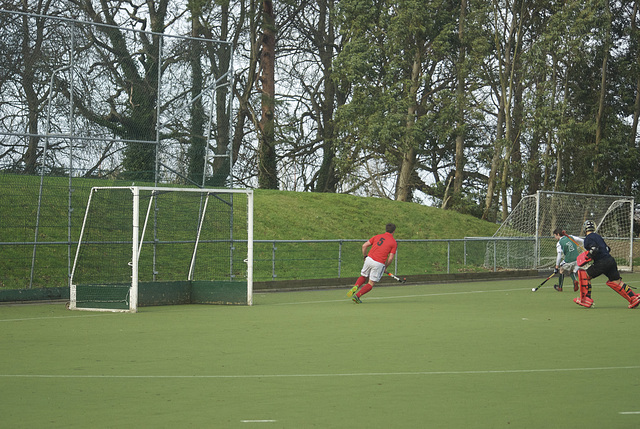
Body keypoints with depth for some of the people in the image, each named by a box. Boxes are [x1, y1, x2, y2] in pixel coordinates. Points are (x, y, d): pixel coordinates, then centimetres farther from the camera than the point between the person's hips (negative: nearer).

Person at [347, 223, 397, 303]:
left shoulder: (377, 236, 13)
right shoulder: (394, 243, 4)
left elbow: (364, 246, 8)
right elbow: (391, 257, -3)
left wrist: (365, 257, 21)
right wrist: (385, 267, 12)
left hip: (369, 259, 3)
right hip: (379, 264, -3)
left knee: (363, 277, 22)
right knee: (371, 284, 7)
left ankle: (356, 286, -9)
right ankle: (357, 296, -11)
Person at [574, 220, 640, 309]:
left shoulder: (588, 238, -5)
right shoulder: (598, 236, 20)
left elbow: (594, 249, -21)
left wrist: (587, 257, -7)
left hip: (602, 262, -8)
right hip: (611, 260, 8)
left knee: (584, 275, 2)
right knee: (616, 281, 13)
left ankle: (585, 300, 0)